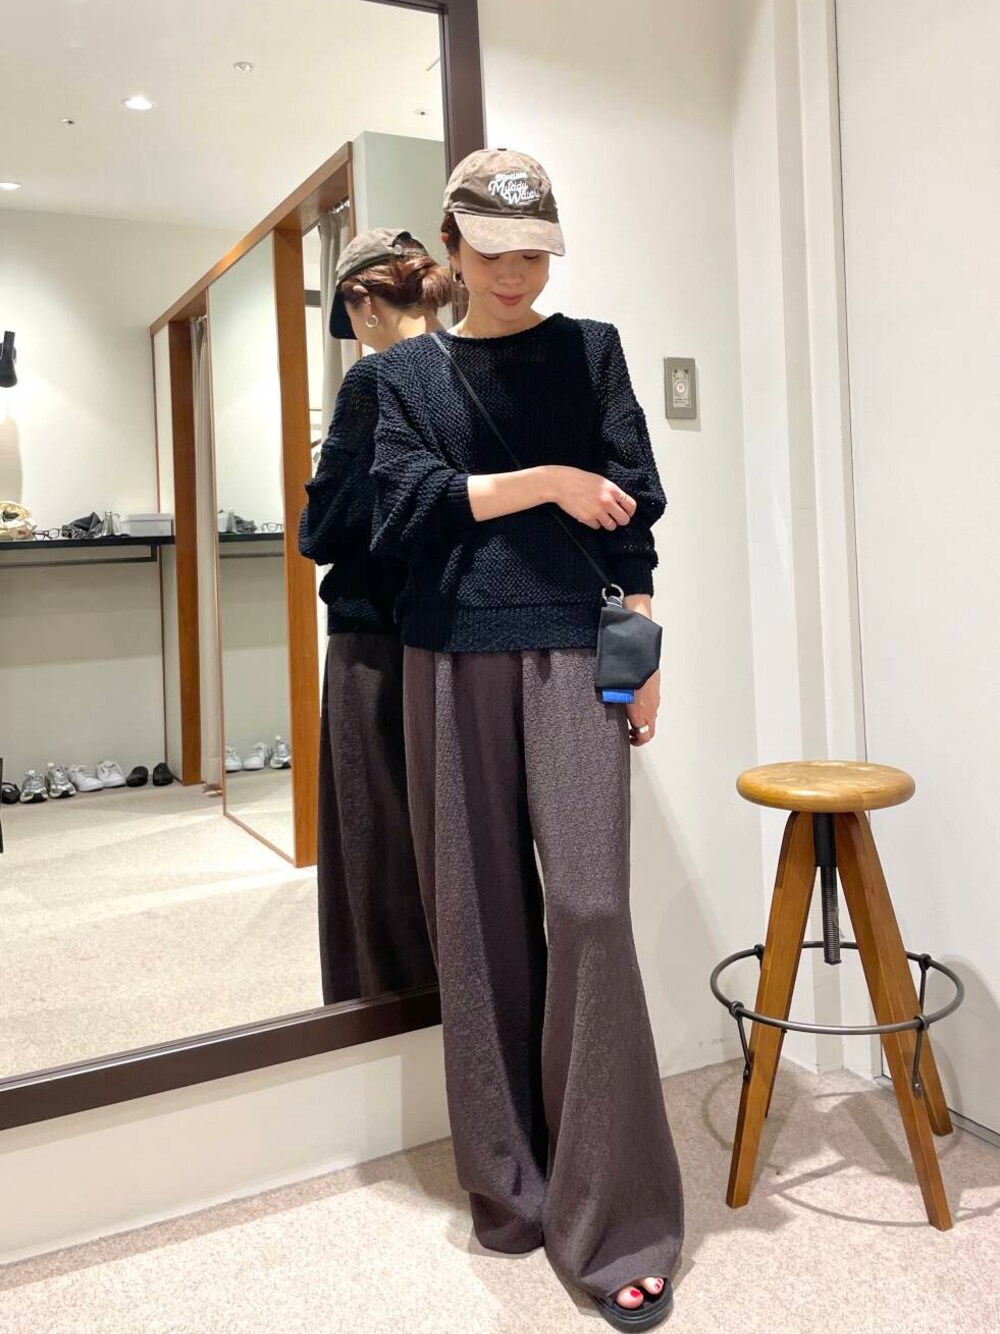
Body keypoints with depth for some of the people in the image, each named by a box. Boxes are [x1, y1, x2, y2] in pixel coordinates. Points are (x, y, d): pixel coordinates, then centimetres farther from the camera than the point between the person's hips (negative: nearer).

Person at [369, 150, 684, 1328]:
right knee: (476, 916, 5)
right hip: (451, 658, 2)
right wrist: (544, 482, -9)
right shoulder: (409, 372, 12)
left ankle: (615, 1224, 4)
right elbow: (406, 502, -3)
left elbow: (632, 512, 4)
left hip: (570, 651, -1)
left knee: (587, 907, -10)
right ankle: (509, 1185, 23)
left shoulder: (590, 348, 10)